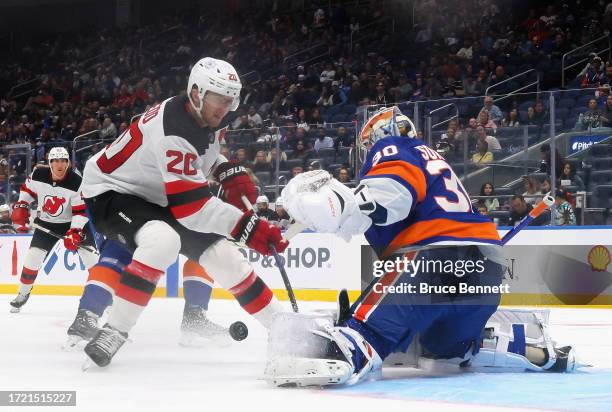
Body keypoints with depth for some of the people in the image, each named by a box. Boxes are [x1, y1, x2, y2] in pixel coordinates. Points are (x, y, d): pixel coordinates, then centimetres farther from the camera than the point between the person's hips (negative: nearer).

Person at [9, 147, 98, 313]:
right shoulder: (38, 175, -15)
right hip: (46, 223, 3)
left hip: (73, 223, -3)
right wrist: (20, 207, -3)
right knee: (32, 257, -5)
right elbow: (27, 189, 7)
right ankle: (23, 294, 14)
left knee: (91, 256, -13)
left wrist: (75, 232, -35)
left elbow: (81, 211, -24)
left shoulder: (76, 182, -25)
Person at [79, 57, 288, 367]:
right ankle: (114, 330, -31)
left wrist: (231, 173, 1)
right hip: (110, 193, -9)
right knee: (163, 240, -38)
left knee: (221, 254, 3)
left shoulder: (203, 118, -3)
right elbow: (191, 205, -35)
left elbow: (205, 153, 22)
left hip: (154, 197, 9)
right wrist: (247, 226, -38)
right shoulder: (171, 130, -32)